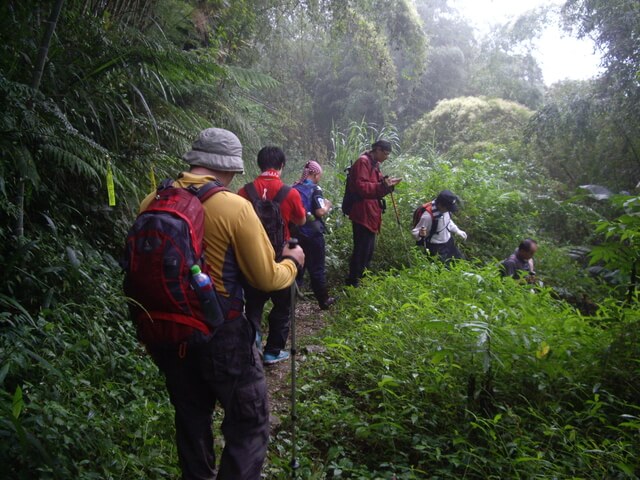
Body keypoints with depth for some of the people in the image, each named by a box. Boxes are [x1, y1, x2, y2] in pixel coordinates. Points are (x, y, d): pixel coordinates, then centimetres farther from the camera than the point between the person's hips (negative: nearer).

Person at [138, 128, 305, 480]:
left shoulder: (152, 202, -3)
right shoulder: (235, 207, -17)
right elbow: (268, 279, -12)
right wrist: (292, 262, 8)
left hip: (168, 332, 6)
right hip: (220, 335, -6)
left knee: (191, 419, 24)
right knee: (249, 426, 11)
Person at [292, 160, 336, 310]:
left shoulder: (294, 188, 6)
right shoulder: (315, 189, -13)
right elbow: (320, 212, -20)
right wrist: (327, 205, -2)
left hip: (296, 233, 6)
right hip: (312, 233, -5)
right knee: (317, 268, 5)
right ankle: (323, 300, 16)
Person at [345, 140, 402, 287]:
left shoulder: (374, 164, 18)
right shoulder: (363, 162, -13)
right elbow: (361, 187, -23)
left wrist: (387, 184, 6)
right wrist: (383, 185, -25)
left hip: (371, 214, 10)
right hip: (363, 214, -10)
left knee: (368, 249, 18)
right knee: (361, 249, -7)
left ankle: (361, 278, 31)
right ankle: (353, 282, 1)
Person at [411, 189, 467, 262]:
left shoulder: (445, 209, -13)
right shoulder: (428, 216, -34)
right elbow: (414, 232, -25)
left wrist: (458, 231, 15)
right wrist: (420, 234, -46)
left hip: (449, 242, 7)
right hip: (435, 248, -7)